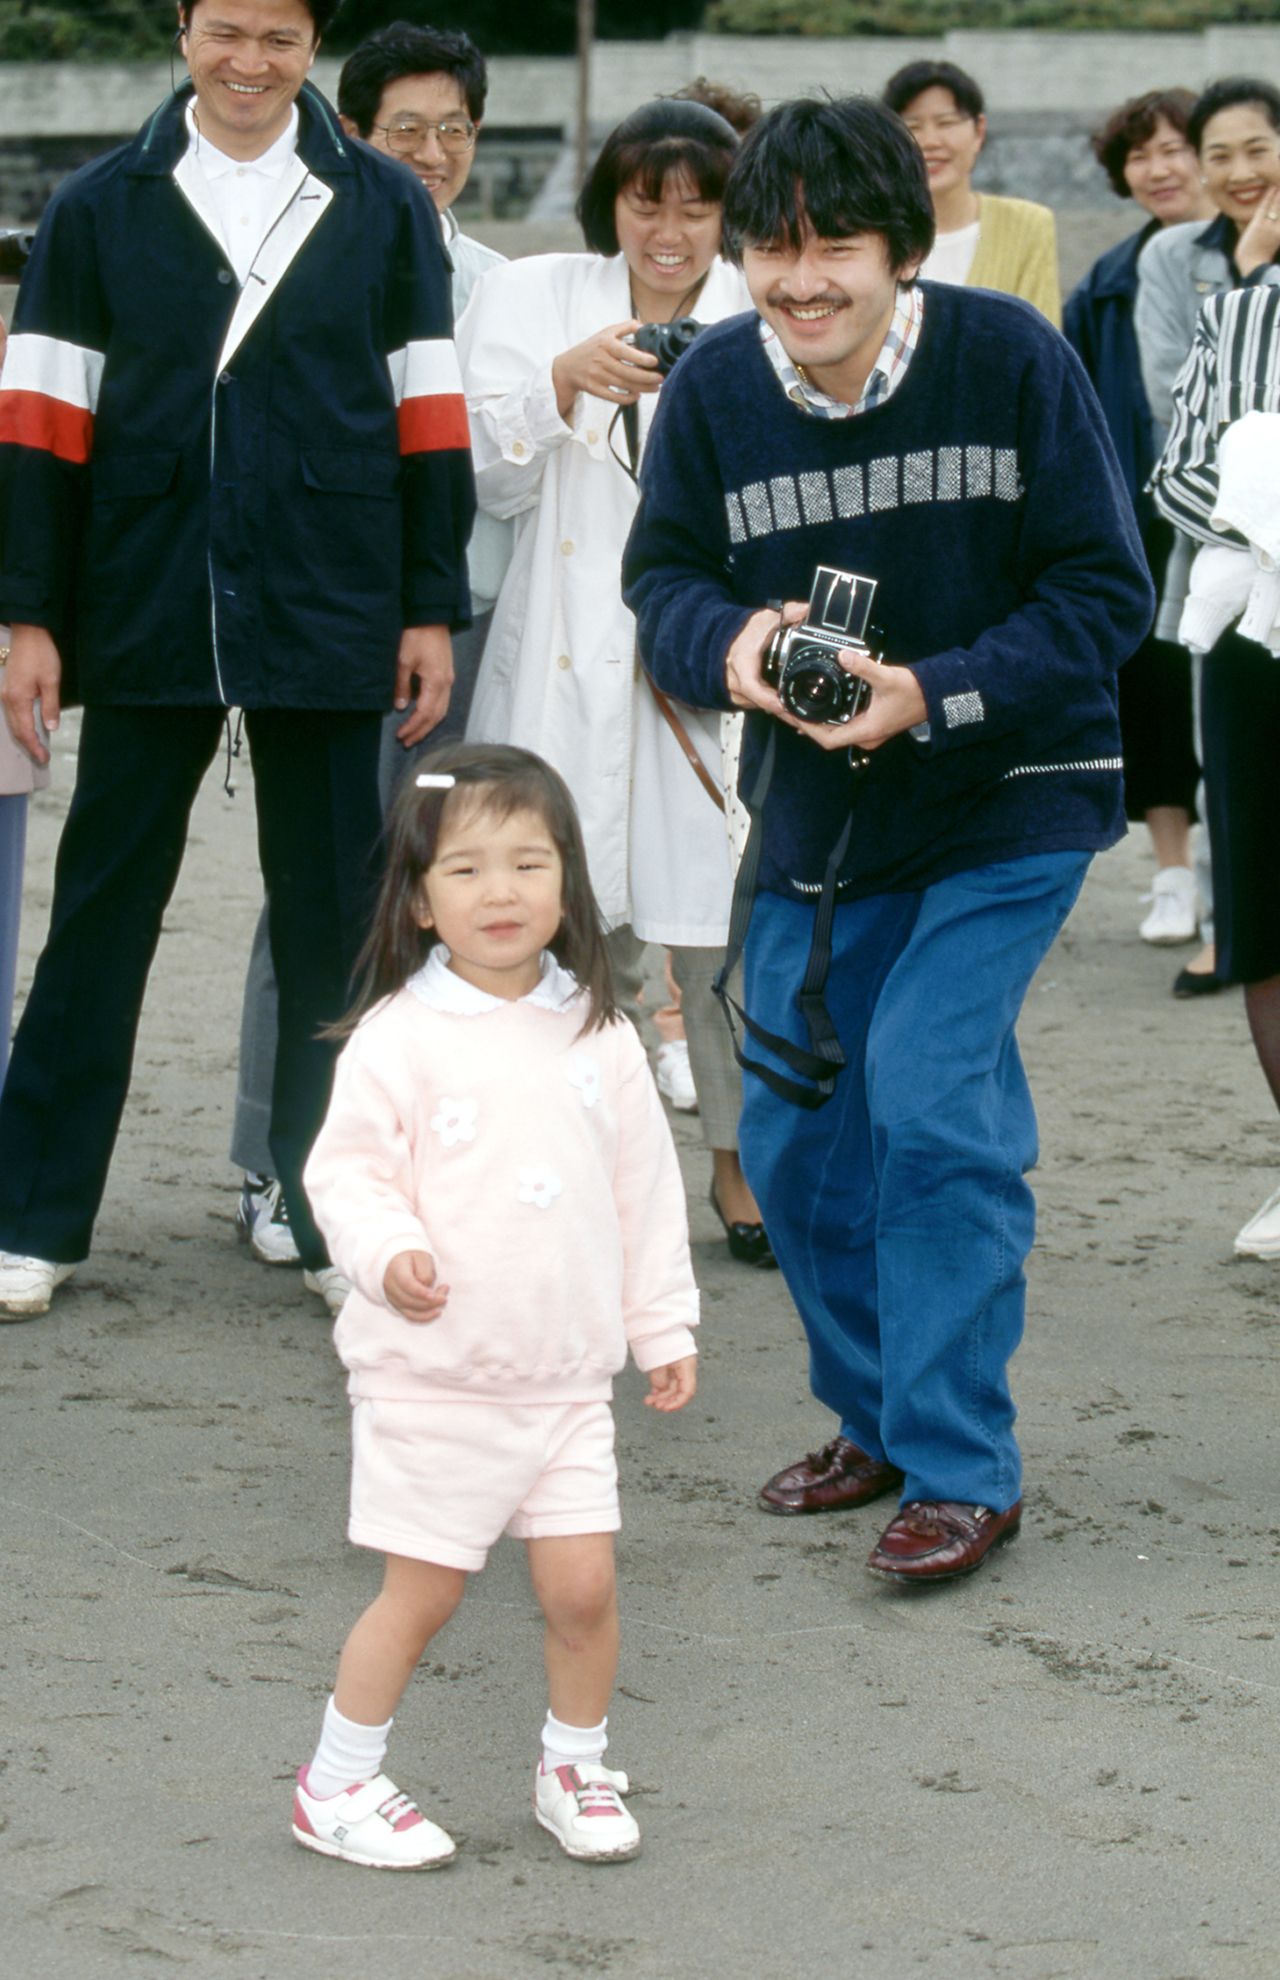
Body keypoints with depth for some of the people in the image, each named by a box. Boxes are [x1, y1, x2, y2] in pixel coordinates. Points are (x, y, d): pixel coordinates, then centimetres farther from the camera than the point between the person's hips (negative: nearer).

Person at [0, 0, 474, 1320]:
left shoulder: (382, 208, 6)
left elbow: (426, 418, 7)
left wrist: (432, 609, 2)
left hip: (327, 620, 0)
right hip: (146, 619, 0)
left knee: (331, 922, 5)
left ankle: (331, 1219, 14)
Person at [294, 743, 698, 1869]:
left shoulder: (596, 1035, 3)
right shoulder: (398, 1038, -10)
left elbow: (645, 1185, 11)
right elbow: (347, 1170, -9)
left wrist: (664, 1325, 12)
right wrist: (388, 1256, -27)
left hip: (566, 1375, 4)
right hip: (432, 1377, -4)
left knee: (584, 1586, 3)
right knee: (423, 1593, 3)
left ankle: (575, 1770, 26)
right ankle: (338, 1785, 19)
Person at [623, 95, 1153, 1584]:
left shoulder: (1010, 358, -17)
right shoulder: (712, 388, -8)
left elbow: (1103, 593, -14)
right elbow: (662, 576, 1)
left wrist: (934, 696, -26)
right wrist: (728, 642, -23)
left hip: (1007, 804, -5)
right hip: (814, 816, 5)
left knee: (927, 1097, -18)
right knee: (794, 1138, 9)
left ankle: (961, 1471, -7)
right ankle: (878, 1419, 31)